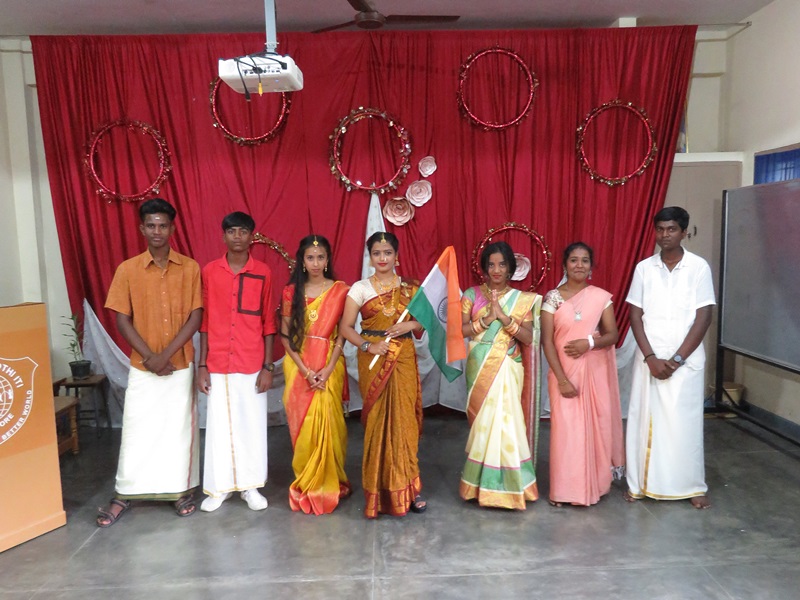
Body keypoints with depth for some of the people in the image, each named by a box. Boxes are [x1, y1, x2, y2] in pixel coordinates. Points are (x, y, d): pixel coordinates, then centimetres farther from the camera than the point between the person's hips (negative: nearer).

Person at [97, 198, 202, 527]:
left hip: (181, 365, 0)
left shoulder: (190, 268, -2)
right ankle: (124, 494, 21)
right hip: (142, 366, 0)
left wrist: (166, 354, -14)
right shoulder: (127, 269, -1)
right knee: (136, 429, 7)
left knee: (181, 427, 8)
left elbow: (195, 317, -6)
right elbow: (122, 319, -3)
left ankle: (183, 489, 22)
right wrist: (149, 356, -12)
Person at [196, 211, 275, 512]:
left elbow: (268, 322, 2)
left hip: (253, 364, 0)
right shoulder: (209, 271, 1)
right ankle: (219, 486, 24)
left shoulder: (263, 272, 0)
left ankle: (250, 485, 23)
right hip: (217, 365, 1)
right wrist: (202, 365, 0)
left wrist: (268, 366, -3)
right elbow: (204, 321, 4)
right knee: (219, 425, 9)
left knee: (252, 424, 8)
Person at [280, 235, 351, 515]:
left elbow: (342, 334, -3)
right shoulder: (291, 291, 3)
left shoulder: (340, 290, 0)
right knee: (302, 425, 4)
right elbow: (285, 335, 0)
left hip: (330, 367, -1)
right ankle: (306, 485, 19)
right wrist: (305, 370, -10)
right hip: (299, 367, 1)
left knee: (328, 424, -1)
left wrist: (327, 369, -13)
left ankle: (330, 483, 17)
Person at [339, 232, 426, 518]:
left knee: (403, 419, 0)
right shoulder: (359, 288, 2)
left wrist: (411, 325, -10)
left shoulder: (410, 288, 7)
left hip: (404, 360, 1)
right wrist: (368, 345, -15)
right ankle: (381, 489, 15)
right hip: (373, 361, -1)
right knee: (378, 420, 1)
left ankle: (406, 487, 15)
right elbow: (346, 327, -1)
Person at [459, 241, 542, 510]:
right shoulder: (471, 295, 3)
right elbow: (460, 330, -5)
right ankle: (484, 482, 20)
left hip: (508, 369, 0)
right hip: (480, 368, 1)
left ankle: (508, 484, 13)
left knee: (505, 421, -3)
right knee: (484, 422, 6)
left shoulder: (523, 299, 3)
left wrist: (504, 317, -17)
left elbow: (528, 337, -5)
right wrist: (486, 319, -17)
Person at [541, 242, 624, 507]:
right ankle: (564, 489, 13)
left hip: (595, 371, 2)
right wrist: (561, 378, -14)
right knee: (565, 427, 0)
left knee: (596, 424, 8)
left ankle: (594, 483, 26)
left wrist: (589, 342, -18)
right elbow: (547, 341, -7)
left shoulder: (602, 297, 1)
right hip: (565, 371, -2)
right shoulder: (552, 298, -4)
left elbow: (612, 335, 3)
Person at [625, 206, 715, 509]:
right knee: (644, 418, 6)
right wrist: (651, 358, -10)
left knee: (685, 421, 4)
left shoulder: (699, 267, -3)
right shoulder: (644, 268, 2)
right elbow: (635, 316, 0)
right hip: (649, 358, 2)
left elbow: (703, 318, -6)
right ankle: (640, 482, 18)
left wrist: (676, 359, -11)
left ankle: (692, 486, 20)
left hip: (686, 359, -2)